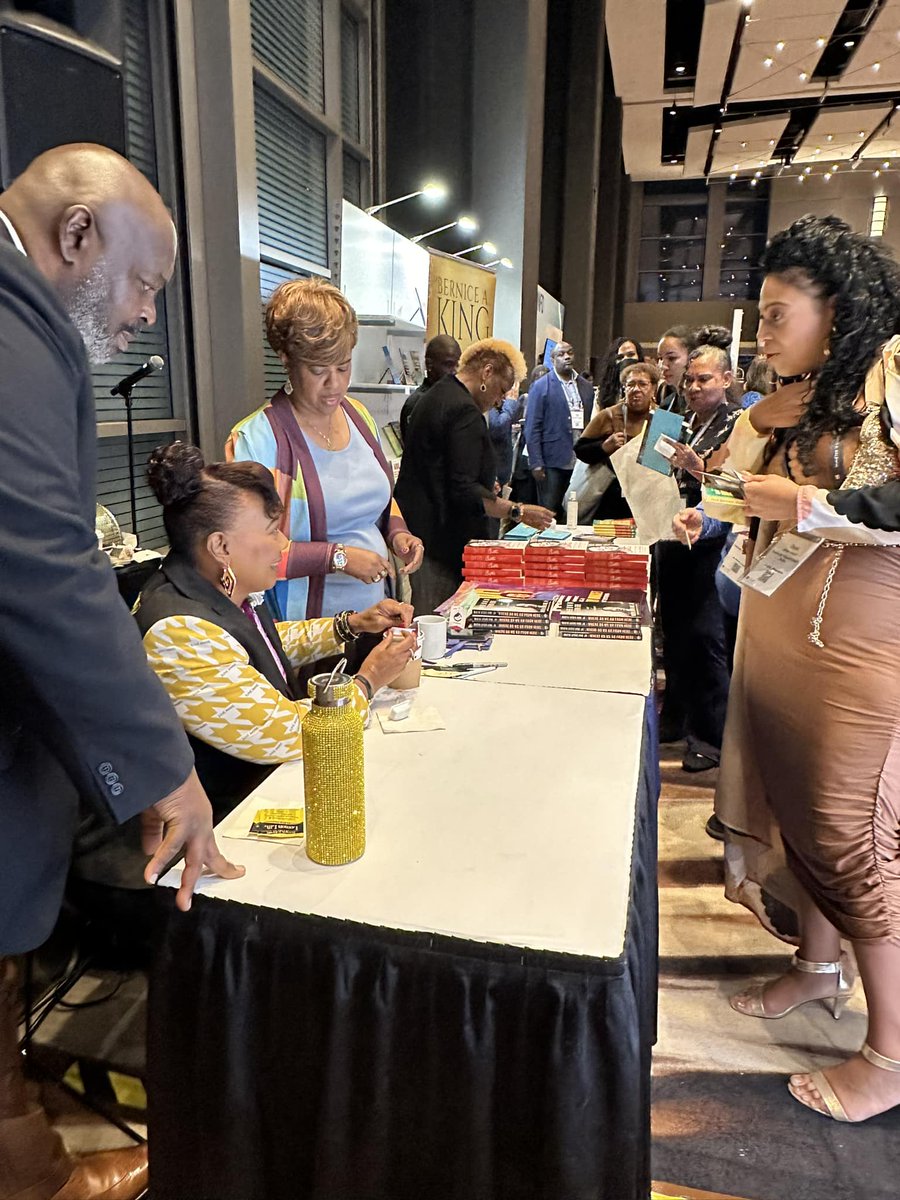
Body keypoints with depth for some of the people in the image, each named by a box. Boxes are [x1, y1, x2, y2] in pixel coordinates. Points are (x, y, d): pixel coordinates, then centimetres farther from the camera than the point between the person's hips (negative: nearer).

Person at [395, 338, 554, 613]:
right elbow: (463, 492, -23)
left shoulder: (438, 396, 17)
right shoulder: (465, 411, -17)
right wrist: (518, 511, -18)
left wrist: (484, 487, 27)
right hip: (441, 544, -11)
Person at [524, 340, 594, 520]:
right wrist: (536, 463, -11)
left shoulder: (586, 388, 13)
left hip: (581, 462, 4)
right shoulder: (541, 387, 0)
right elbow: (532, 428, -4)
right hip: (553, 462, -4)